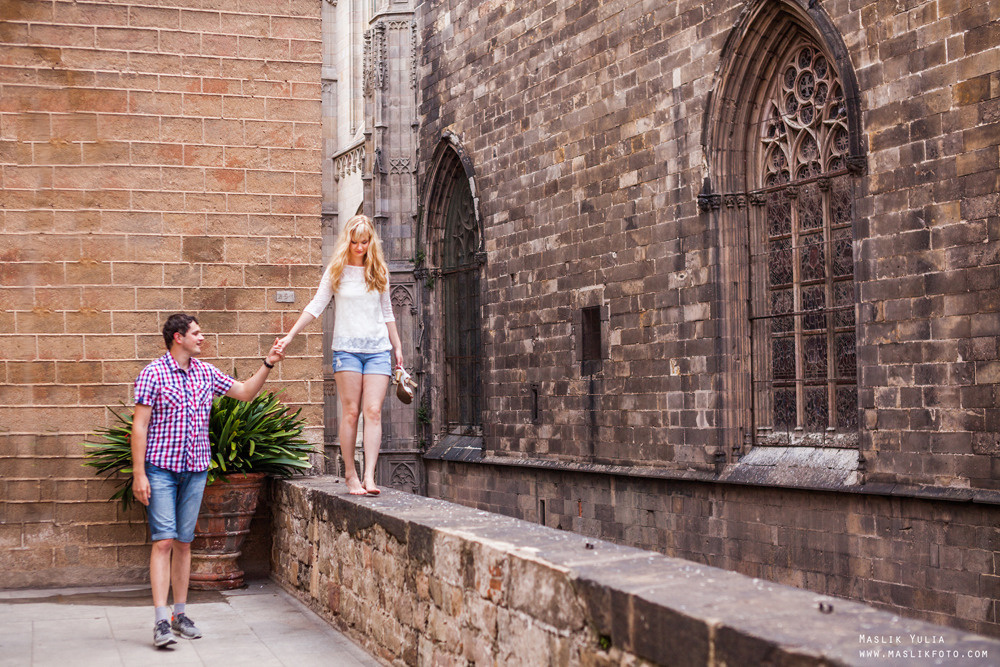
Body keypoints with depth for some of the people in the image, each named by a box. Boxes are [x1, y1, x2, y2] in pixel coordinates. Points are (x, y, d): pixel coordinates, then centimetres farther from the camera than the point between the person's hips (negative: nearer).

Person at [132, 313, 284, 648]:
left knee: (183, 542, 10)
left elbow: (245, 392, 20)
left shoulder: (206, 372, 9)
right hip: (161, 469, -5)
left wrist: (268, 364, 7)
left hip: (195, 470, 5)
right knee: (163, 541, -11)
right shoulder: (153, 374, -7)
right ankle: (161, 620, -11)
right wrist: (138, 473, -13)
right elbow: (139, 426, -9)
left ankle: (180, 613, 18)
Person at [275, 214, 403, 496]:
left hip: (378, 348, 2)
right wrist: (290, 335, -6)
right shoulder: (337, 270, 4)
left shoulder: (379, 271, 11)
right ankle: (350, 475, 2)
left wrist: (397, 347, 18)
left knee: (373, 411, -9)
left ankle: (369, 476, -14)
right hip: (347, 347, -2)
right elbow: (316, 306, 2)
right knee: (350, 411, -5)